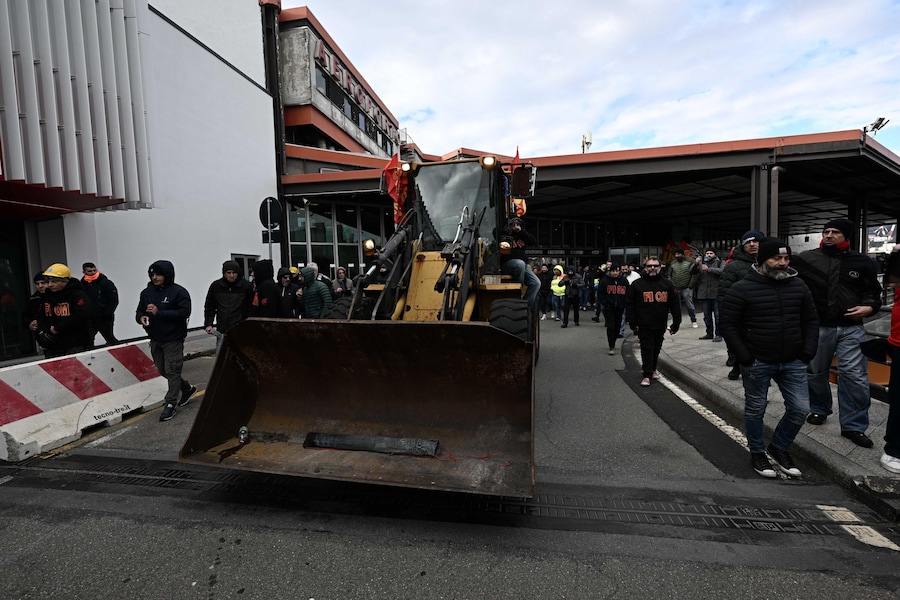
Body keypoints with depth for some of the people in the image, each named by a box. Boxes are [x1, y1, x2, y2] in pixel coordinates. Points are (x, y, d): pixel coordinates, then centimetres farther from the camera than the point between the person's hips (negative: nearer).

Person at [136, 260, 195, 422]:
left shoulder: (179, 292, -12)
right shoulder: (147, 292, 6)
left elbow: (184, 313, -21)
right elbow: (139, 311, 12)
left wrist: (159, 312, -25)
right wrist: (141, 318, -12)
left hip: (173, 340, -7)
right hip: (155, 340, 7)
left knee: (172, 371, -2)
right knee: (163, 370, 15)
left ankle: (170, 404, 8)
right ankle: (187, 388, 35)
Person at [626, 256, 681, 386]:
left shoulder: (667, 284, 4)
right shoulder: (637, 284, -3)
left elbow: (675, 304, 6)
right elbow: (629, 304, -2)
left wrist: (676, 323, 2)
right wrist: (633, 323, -7)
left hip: (661, 325, 3)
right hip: (644, 325, -3)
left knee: (656, 349, 16)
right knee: (647, 349, -2)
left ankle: (652, 369, 35)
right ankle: (647, 374, 5)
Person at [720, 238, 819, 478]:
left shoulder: (798, 286, 5)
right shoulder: (741, 288, -11)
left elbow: (811, 320, 11)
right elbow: (729, 325, -10)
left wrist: (807, 353, 1)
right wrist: (744, 358, -13)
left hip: (793, 362, 4)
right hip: (757, 363, -4)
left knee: (800, 409, 7)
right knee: (755, 410, 9)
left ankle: (779, 448, 30)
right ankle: (757, 453, 27)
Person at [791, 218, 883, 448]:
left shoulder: (862, 262, 5)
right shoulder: (806, 259, -3)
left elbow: (872, 292, 14)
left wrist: (869, 307, -5)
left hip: (851, 327, 1)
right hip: (817, 326, -1)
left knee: (855, 376, -1)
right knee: (816, 372, 12)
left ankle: (854, 425, 12)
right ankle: (819, 409, 34)